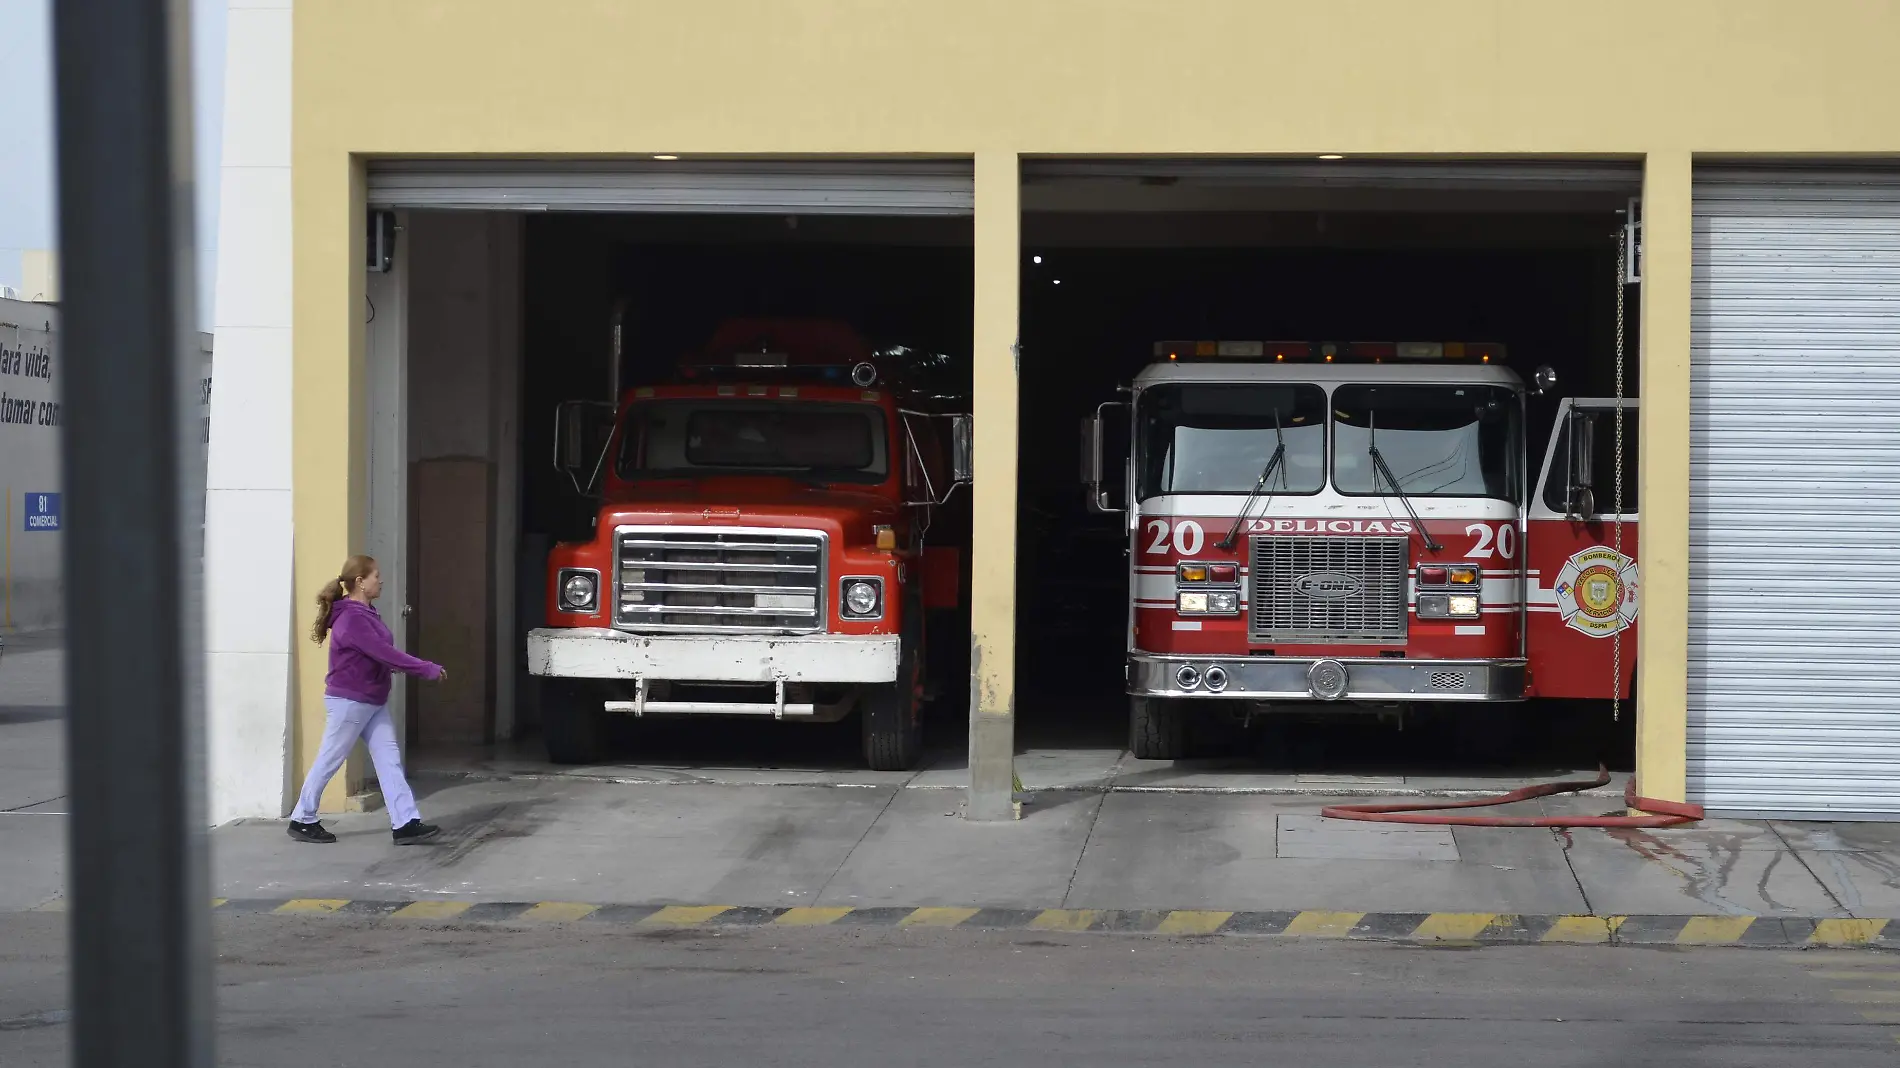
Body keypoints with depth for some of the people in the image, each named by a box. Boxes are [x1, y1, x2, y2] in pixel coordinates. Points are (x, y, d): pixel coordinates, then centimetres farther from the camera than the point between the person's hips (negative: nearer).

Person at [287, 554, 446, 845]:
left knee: (389, 761, 3)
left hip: (373, 703, 9)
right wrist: (426, 669, -21)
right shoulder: (351, 619, -23)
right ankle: (302, 820, 17)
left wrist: (419, 667, -5)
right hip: (348, 702, -9)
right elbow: (384, 653, -26)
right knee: (329, 762, 3)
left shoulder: (365, 614, 9)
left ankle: (405, 824, 0)